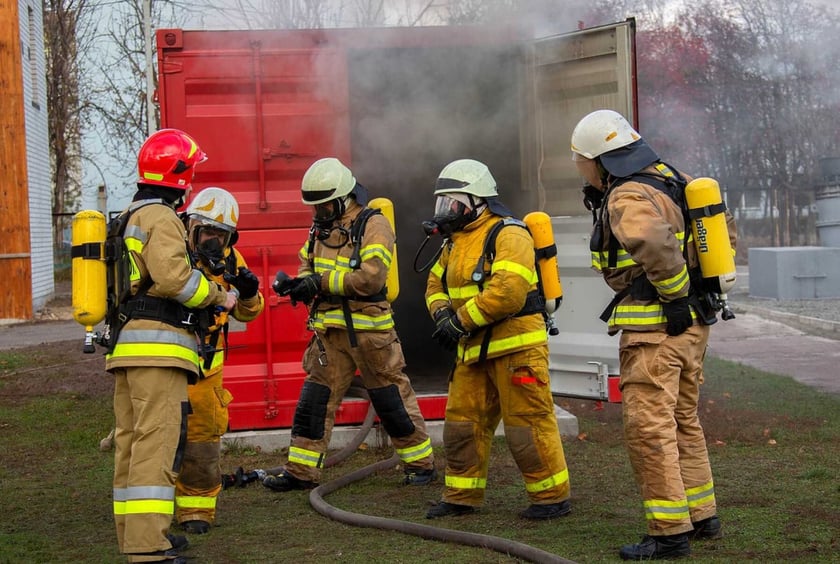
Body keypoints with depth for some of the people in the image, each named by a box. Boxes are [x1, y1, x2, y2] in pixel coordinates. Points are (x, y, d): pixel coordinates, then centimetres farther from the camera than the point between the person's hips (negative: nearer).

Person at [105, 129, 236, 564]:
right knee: (157, 443, -13)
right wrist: (218, 297, -8)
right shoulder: (160, 218, -10)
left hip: (127, 345, 10)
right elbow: (173, 276, -21)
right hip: (158, 347, -10)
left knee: (131, 442, 13)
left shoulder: (130, 218, 21)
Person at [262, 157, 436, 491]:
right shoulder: (321, 228, 12)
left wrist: (322, 282, -23)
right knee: (314, 400, 3)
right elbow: (308, 266, 16)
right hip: (329, 329, 6)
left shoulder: (373, 226, -11)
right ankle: (301, 471, 7)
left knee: (392, 400, 3)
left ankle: (421, 463, 16)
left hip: (369, 328, -6)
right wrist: (298, 284, -8)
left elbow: (371, 278, -21)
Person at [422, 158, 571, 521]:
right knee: (462, 422, 11)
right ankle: (462, 496, 22)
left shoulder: (508, 235, -13)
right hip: (474, 351, 9)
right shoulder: (455, 242, 17)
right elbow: (436, 284, 23)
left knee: (527, 423, -6)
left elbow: (508, 291, -25)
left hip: (516, 345, -9)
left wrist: (461, 320, -21)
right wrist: (443, 313, 0)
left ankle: (552, 497, 4)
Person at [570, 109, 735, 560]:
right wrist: (702, 284, 19)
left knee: (649, 428, -6)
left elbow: (652, 241, -38)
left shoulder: (629, 197, -16)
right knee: (683, 422, 20)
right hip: (692, 324, 10)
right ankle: (701, 516, 28)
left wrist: (675, 294, -24)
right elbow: (723, 229, 24)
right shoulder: (672, 181, 13)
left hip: (656, 326, -10)